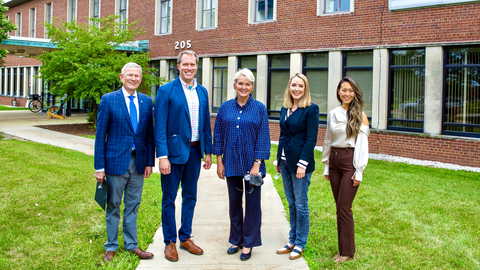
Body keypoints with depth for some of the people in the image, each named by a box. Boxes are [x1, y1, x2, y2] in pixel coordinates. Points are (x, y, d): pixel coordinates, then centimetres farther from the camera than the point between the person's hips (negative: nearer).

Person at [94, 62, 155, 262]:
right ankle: (111, 247, 24)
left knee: (133, 206, 13)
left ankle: (132, 245, 26)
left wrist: (150, 162, 3)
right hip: (116, 161, -3)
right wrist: (99, 166, -8)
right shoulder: (108, 100, -4)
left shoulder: (146, 101, 6)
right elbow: (100, 135, -5)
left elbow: (149, 134, 8)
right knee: (113, 206, 9)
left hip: (138, 162, 3)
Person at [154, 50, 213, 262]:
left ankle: (185, 238, 28)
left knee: (190, 197, 14)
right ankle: (169, 242, 19)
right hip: (174, 150, -5)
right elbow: (160, 126, -12)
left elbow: (206, 124, 12)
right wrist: (163, 156, -17)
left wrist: (208, 152, 9)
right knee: (169, 199, 5)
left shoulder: (202, 91, 8)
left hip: (194, 151, 5)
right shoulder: (166, 91, -8)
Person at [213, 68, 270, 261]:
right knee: (234, 202, 13)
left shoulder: (259, 108, -4)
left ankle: (248, 243, 19)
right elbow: (218, 135, 5)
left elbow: (263, 137, -6)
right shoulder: (225, 107, 3)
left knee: (252, 203, 5)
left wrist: (257, 164, -12)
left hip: (252, 163, -2)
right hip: (231, 163, 3)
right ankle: (236, 239, 28)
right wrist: (219, 161, 1)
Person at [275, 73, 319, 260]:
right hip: (285, 161, 7)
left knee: (300, 204, 2)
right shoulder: (285, 109, 11)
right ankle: (292, 240, 25)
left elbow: (311, 138, -13)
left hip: (300, 162, -7)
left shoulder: (311, 109, -9)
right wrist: (279, 160, 14)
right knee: (291, 203, 14)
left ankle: (300, 244, 14)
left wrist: (302, 163, -17)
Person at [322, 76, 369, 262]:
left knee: (344, 207, -4)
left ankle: (347, 251, 9)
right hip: (334, 161, 5)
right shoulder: (332, 114, 9)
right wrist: (326, 166, 13)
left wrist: (359, 172, -11)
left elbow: (363, 144, -8)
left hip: (350, 162, -5)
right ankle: (343, 248, 20)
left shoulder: (360, 115, -5)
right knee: (339, 207, 9)